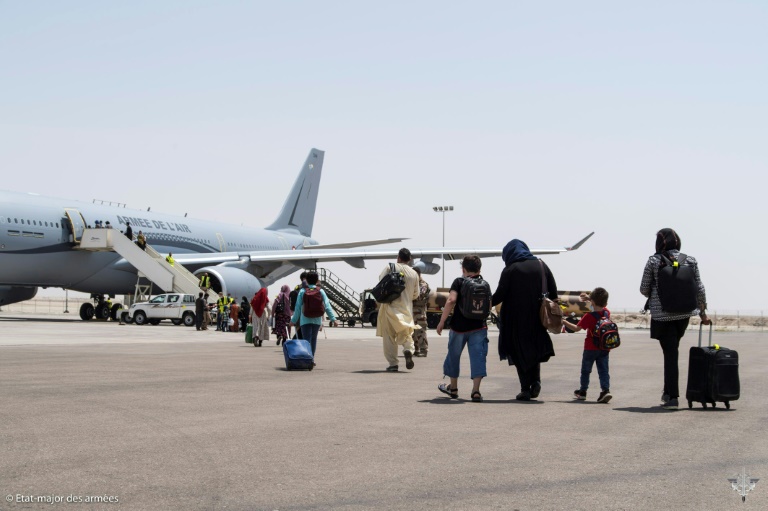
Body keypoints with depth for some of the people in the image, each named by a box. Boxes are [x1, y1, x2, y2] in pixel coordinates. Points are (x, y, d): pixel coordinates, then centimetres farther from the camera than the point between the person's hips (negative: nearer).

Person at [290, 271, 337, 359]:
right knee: (314, 339, 18)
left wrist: (293, 320, 6)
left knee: (306, 340, -3)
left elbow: (298, 307, -3)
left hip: (305, 320, -2)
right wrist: (333, 318, -2)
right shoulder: (320, 291, 1)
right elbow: (327, 306, -4)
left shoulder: (302, 292, -3)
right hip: (317, 320, 2)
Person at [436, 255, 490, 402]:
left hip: (459, 326, -2)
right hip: (479, 327, 2)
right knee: (478, 357, -2)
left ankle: (453, 388, 30)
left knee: (454, 356, 16)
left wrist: (442, 321, -15)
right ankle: (476, 391, -15)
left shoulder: (459, 282, -6)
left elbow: (451, 300, -19)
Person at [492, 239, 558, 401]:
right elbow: (553, 292, 6)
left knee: (520, 352, 6)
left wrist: (489, 303, 8)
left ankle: (525, 389, 3)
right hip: (537, 316, 4)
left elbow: (500, 294, -8)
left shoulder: (510, 270, -8)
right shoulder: (541, 265, 5)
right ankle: (536, 381, 1)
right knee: (534, 348, 19)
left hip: (517, 318, -4)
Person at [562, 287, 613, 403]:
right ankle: (605, 390, -15)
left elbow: (577, 328, -12)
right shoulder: (607, 313, 0)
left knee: (585, 370, 12)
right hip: (605, 348, 4)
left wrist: (565, 323, 1)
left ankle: (583, 391, 24)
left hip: (591, 348, -4)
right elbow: (602, 306, 23)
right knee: (603, 370, 2)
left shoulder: (589, 316, -17)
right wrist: (589, 298, 29)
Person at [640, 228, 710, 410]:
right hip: (684, 313, 3)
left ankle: (672, 397, -2)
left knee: (670, 354, 2)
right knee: (672, 349, 19)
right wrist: (703, 312, 12)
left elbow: (644, 289, -3)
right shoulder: (690, 261, 1)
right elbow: (699, 289, 2)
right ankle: (668, 391, 22)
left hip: (662, 314, -3)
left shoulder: (654, 261, -6)